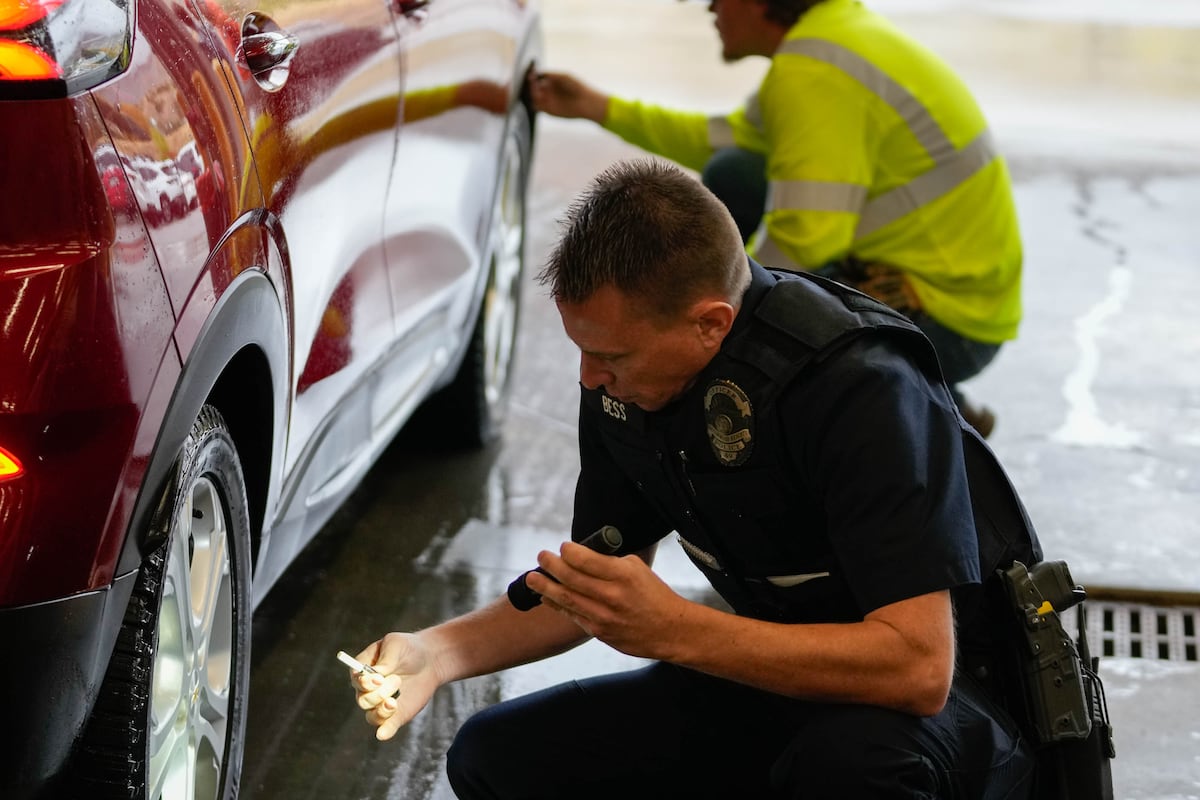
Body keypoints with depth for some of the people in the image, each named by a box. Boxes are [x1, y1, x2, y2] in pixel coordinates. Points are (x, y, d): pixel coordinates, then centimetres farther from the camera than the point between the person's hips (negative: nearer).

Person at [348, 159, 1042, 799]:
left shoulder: (859, 385, -29)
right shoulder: (623, 376, -5)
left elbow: (918, 667, -34)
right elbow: (587, 593, 8)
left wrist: (671, 629, -36)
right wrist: (439, 652, -9)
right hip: (782, 672, 8)